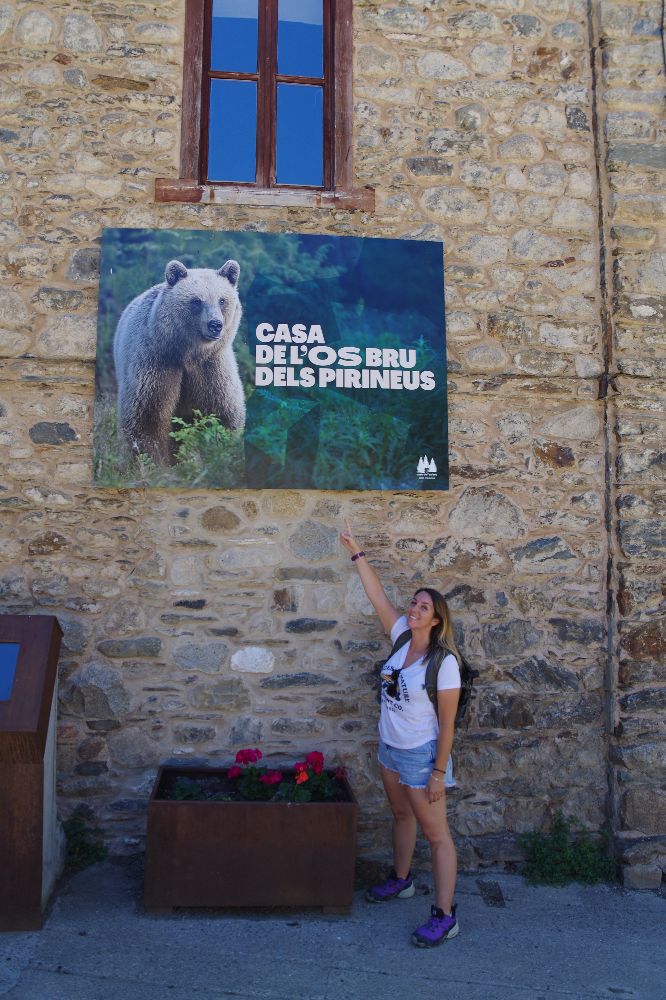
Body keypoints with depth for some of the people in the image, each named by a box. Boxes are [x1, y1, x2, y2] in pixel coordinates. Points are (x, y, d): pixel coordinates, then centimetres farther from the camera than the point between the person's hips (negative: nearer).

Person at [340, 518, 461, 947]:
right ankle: (402, 879, 46)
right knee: (401, 815, 25)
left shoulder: (445, 662, -23)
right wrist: (357, 553, -5)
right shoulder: (402, 637, -5)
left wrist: (438, 773, -19)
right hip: (390, 748, 8)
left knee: (436, 833, 3)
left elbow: (447, 724, -20)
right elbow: (377, 595, -3)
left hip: (421, 755, -7)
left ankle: (445, 916, 12)